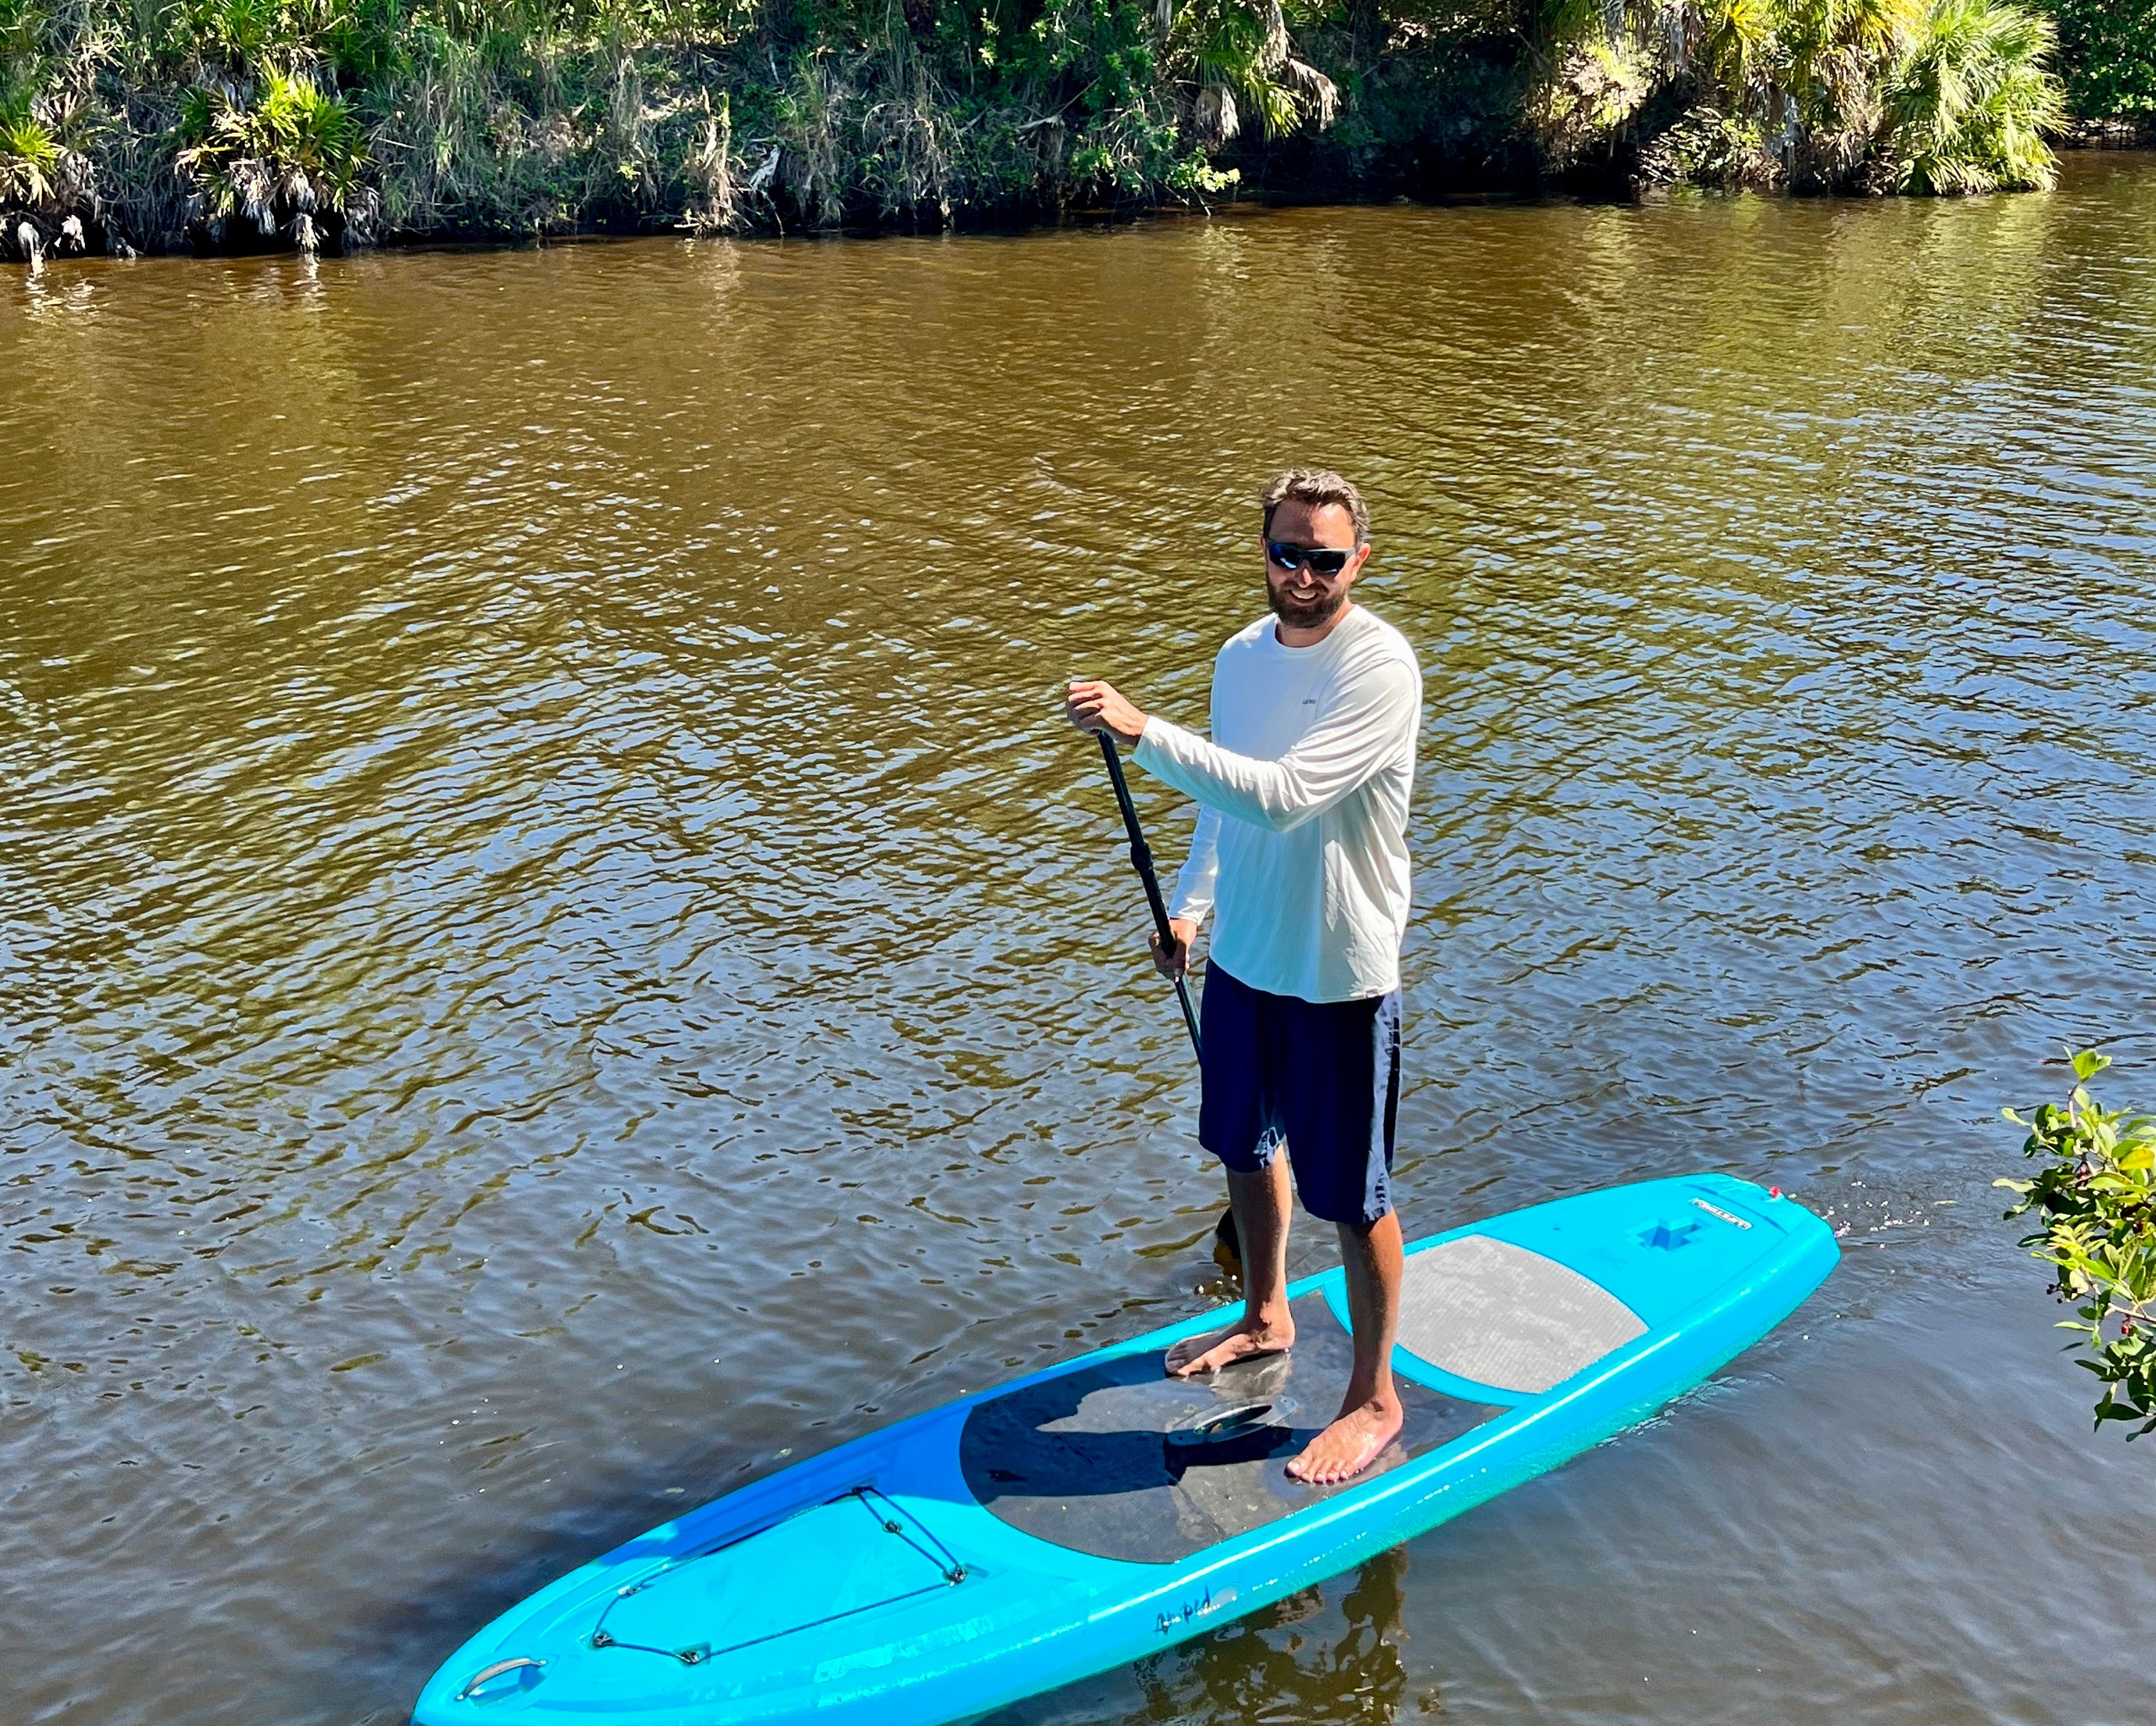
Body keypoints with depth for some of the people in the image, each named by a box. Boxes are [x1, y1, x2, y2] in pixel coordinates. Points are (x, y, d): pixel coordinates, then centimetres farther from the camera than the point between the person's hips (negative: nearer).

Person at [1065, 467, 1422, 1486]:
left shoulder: (1380, 667, -21)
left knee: (1351, 1197, 5)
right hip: (1241, 957, 7)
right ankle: (1265, 1319, 47)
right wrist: (1191, 904, 6)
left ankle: (1374, 1400, 23)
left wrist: (1142, 733, -39)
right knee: (1245, 1148, 23)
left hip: (1338, 979, -7)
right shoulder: (1241, 655, 3)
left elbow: (1280, 795, -33)